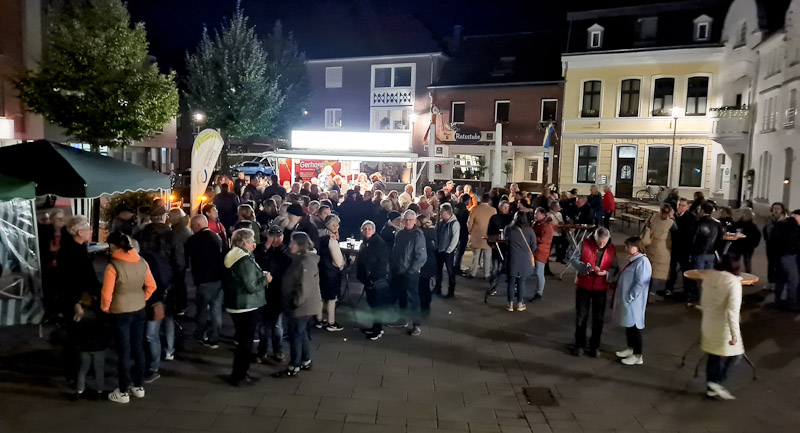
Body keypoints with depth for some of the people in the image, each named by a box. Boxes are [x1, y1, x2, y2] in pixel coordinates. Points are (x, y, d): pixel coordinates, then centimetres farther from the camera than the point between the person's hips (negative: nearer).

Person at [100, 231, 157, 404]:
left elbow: (106, 294, -15)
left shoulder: (113, 266, -18)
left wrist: (105, 309, 3)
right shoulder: (142, 262, -3)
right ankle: (139, 386, 27)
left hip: (120, 314, -5)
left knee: (123, 352, 5)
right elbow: (151, 286, 5)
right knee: (138, 349, 15)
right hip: (139, 311, 5)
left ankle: (123, 392, 16)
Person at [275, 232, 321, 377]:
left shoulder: (305, 263, -23)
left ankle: (293, 367, 11)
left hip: (302, 306, -10)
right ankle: (305, 361, 32)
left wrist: (295, 303, -19)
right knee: (301, 333, 19)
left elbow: (304, 287, -26)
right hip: (305, 305, 10)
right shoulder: (301, 259, 9)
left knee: (295, 335, 0)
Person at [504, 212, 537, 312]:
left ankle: (510, 304, 11)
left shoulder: (508, 229, -5)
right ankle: (520, 304, 15)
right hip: (525, 260, 0)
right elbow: (534, 246, 1)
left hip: (512, 259, 0)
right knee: (521, 282, 9)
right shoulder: (529, 230, -6)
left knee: (511, 282, 8)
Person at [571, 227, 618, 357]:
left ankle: (595, 345, 27)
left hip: (601, 288, 1)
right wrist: (588, 267, -26)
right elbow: (575, 261, -11)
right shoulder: (585, 244, -10)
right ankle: (579, 344, 24)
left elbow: (615, 268, 0)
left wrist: (606, 273, -21)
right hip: (583, 286, -1)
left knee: (598, 318, 11)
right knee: (581, 316, 9)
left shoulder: (611, 249, -4)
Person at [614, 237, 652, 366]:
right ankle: (630, 349, 34)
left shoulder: (642, 262, -20)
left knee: (634, 326, -1)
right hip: (625, 299, 9)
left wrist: (629, 298, -19)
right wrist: (622, 297, 15)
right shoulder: (630, 260, 10)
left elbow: (640, 283, -23)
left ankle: (637, 356, 9)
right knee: (628, 325, 19)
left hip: (633, 301, -9)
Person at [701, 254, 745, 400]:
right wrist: (735, 334, -20)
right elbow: (732, 311, -24)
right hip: (724, 327, -6)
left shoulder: (709, 277, -2)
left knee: (714, 356, 19)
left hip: (708, 324, 6)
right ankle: (716, 382, 9)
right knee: (734, 354, 15)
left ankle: (710, 388, 28)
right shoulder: (733, 282, -20)